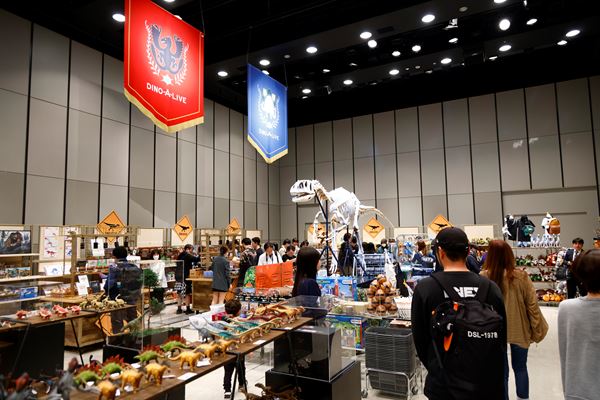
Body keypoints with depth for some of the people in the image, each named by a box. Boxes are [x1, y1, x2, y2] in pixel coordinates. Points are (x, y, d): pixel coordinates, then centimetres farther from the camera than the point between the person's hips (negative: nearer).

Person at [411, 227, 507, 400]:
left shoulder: (424, 289, -15)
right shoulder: (491, 288, -8)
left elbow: (419, 339, -6)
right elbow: (501, 339, 2)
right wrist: (497, 383, 17)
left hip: (444, 386, -2)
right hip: (487, 385, 3)